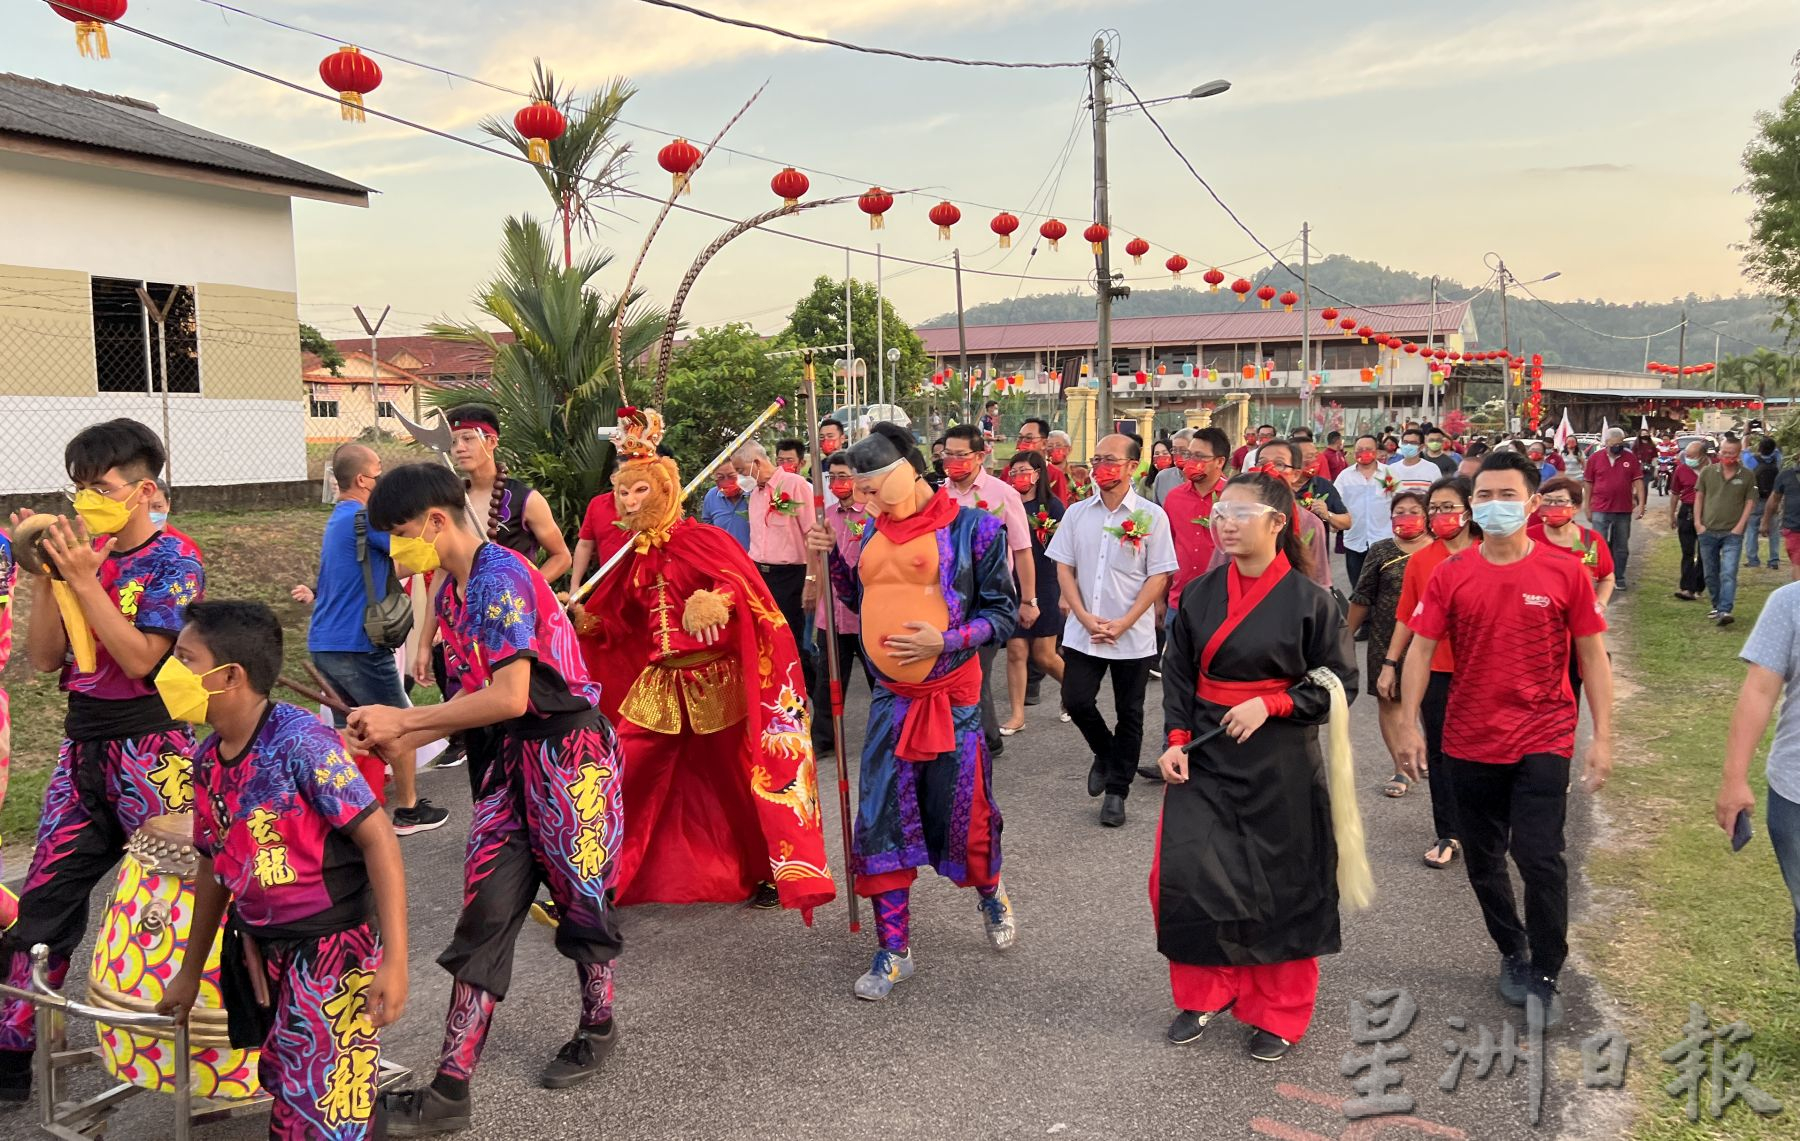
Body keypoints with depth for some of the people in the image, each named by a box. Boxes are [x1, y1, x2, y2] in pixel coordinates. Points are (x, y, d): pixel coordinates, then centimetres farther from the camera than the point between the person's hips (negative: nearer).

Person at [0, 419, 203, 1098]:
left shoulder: (174, 560, -8)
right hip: (82, 749, 6)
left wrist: (84, 578, -19)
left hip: (150, 751, -6)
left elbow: (139, 659, -18)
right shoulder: (81, 554, 8)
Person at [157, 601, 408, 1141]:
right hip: (260, 949, 7)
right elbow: (213, 863, 16)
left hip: (333, 948, -7)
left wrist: (394, 960, -24)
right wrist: (190, 971, 24)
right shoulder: (208, 758, 2)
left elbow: (378, 838, -21)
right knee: (285, 1092, 19)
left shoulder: (300, 742, -21)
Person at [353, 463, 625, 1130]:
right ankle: (452, 1087, 9)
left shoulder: (500, 576, -18)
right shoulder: (450, 591, 11)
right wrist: (398, 739, 2)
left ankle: (598, 1027, 35)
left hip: (568, 753, -8)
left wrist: (401, 719, -17)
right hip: (513, 756, 9)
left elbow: (510, 697, -25)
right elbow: (477, 697, 13)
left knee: (580, 900, 10)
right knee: (484, 913, 4)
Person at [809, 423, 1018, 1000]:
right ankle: (892, 949, 16)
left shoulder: (972, 528, -9)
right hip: (891, 698, 5)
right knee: (881, 819, 3)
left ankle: (991, 895, 41)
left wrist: (944, 640, -20)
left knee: (961, 814, 7)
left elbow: (1004, 613, -8)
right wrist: (832, 558, 5)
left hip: (953, 699, -4)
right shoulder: (876, 531, 8)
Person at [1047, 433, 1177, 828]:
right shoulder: (1077, 513, 5)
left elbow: (1159, 577, -7)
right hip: (1082, 632, 3)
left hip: (1132, 636, -2)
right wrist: (1084, 617, -8)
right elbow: (1063, 568, 5)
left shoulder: (1151, 516, -5)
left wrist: (1123, 624, -14)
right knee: (1076, 701, -3)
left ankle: (1117, 791, 20)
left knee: (1129, 716, 6)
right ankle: (1105, 754, 27)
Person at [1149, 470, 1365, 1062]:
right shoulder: (1199, 595, 2)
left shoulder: (1309, 601, -8)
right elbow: (1177, 674, 7)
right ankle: (1205, 994, 22)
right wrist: (1176, 740, -6)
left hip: (1280, 763, -3)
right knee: (1184, 874, -2)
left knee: (1281, 886, 7)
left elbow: (1338, 684, -4)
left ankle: (1279, 1015, 27)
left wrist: (1269, 704, -16)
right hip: (1205, 757, 3)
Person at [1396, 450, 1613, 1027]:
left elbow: (1592, 656, 0)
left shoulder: (1564, 572, -5)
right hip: (1469, 741, 3)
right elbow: (1422, 650, 1)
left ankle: (1543, 978, 9)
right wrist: (1409, 726, -5)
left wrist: (1602, 737, -4)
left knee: (1539, 856, -10)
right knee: (1483, 860, 13)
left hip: (1543, 741, -2)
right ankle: (1513, 954, 36)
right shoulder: (1451, 574, -2)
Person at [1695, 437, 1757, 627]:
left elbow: (1750, 502, 2)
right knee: (1711, 574, 12)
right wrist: (1698, 523, 1)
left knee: (1728, 573, -14)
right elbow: (1699, 497, 8)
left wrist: (1740, 526, -7)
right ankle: (1717, 606, 27)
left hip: (1732, 533, -3)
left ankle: (1725, 611, -19)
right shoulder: (1707, 472, 3)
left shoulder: (1747, 476, 0)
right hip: (1708, 532, 3)